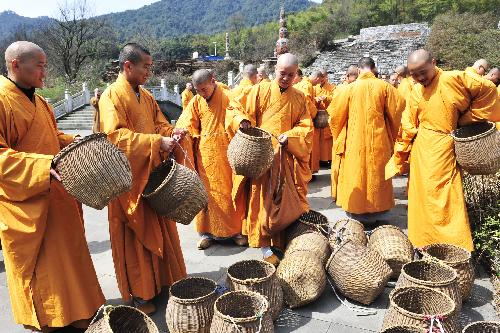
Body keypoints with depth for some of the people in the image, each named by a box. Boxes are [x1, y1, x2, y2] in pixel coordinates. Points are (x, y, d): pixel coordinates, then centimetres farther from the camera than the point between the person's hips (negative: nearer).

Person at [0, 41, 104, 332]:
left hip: (55, 195, 8)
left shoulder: (37, 100, 12)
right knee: (36, 262, 6)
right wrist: (44, 167, -31)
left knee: (66, 251, 17)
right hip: (25, 202, -8)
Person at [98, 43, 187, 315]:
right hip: (130, 178, -7)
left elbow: (159, 123, 17)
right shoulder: (111, 96, -11)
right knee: (135, 235, 3)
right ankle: (138, 293, 17)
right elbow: (116, 135, -22)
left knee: (159, 229, 15)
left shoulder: (145, 96, 13)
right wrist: (156, 142, -27)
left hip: (154, 173, 8)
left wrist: (171, 133, -5)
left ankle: (162, 279, 31)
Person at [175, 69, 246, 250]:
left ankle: (236, 230, 20)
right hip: (205, 156, 3)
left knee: (230, 192, 6)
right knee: (207, 192, 7)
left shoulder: (228, 97, -6)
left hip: (226, 154, -3)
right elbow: (186, 125, 6)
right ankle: (208, 231, 18)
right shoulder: (196, 102, 5)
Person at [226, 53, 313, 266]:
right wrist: (242, 121, -19)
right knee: (262, 198, -3)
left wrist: (289, 137, -15)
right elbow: (235, 108, 3)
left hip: (287, 156, 3)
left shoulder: (299, 98, 10)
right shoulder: (260, 90, 2)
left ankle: (285, 239, 26)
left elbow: (306, 128, 5)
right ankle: (265, 246, 5)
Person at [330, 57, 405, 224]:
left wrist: (338, 133, 15)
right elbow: (397, 109, 0)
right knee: (377, 172, 12)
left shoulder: (350, 88, -4)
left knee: (356, 172, 9)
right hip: (378, 140, 1)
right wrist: (393, 135, 15)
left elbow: (337, 113, -1)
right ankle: (377, 211, 21)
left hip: (355, 139, 0)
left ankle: (357, 211, 16)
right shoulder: (383, 86, -4)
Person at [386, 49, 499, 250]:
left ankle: (456, 247, 10)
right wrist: (400, 157, 12)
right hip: (420, 151, 6)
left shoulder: (453, 79, -10)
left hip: (442, 149, -6)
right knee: (422, 196, 13)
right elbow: (409, 127, 11)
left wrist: (466, 119, -3)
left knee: (443, 200, -4)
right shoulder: (416, 92, 7)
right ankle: (423, 240, 28)